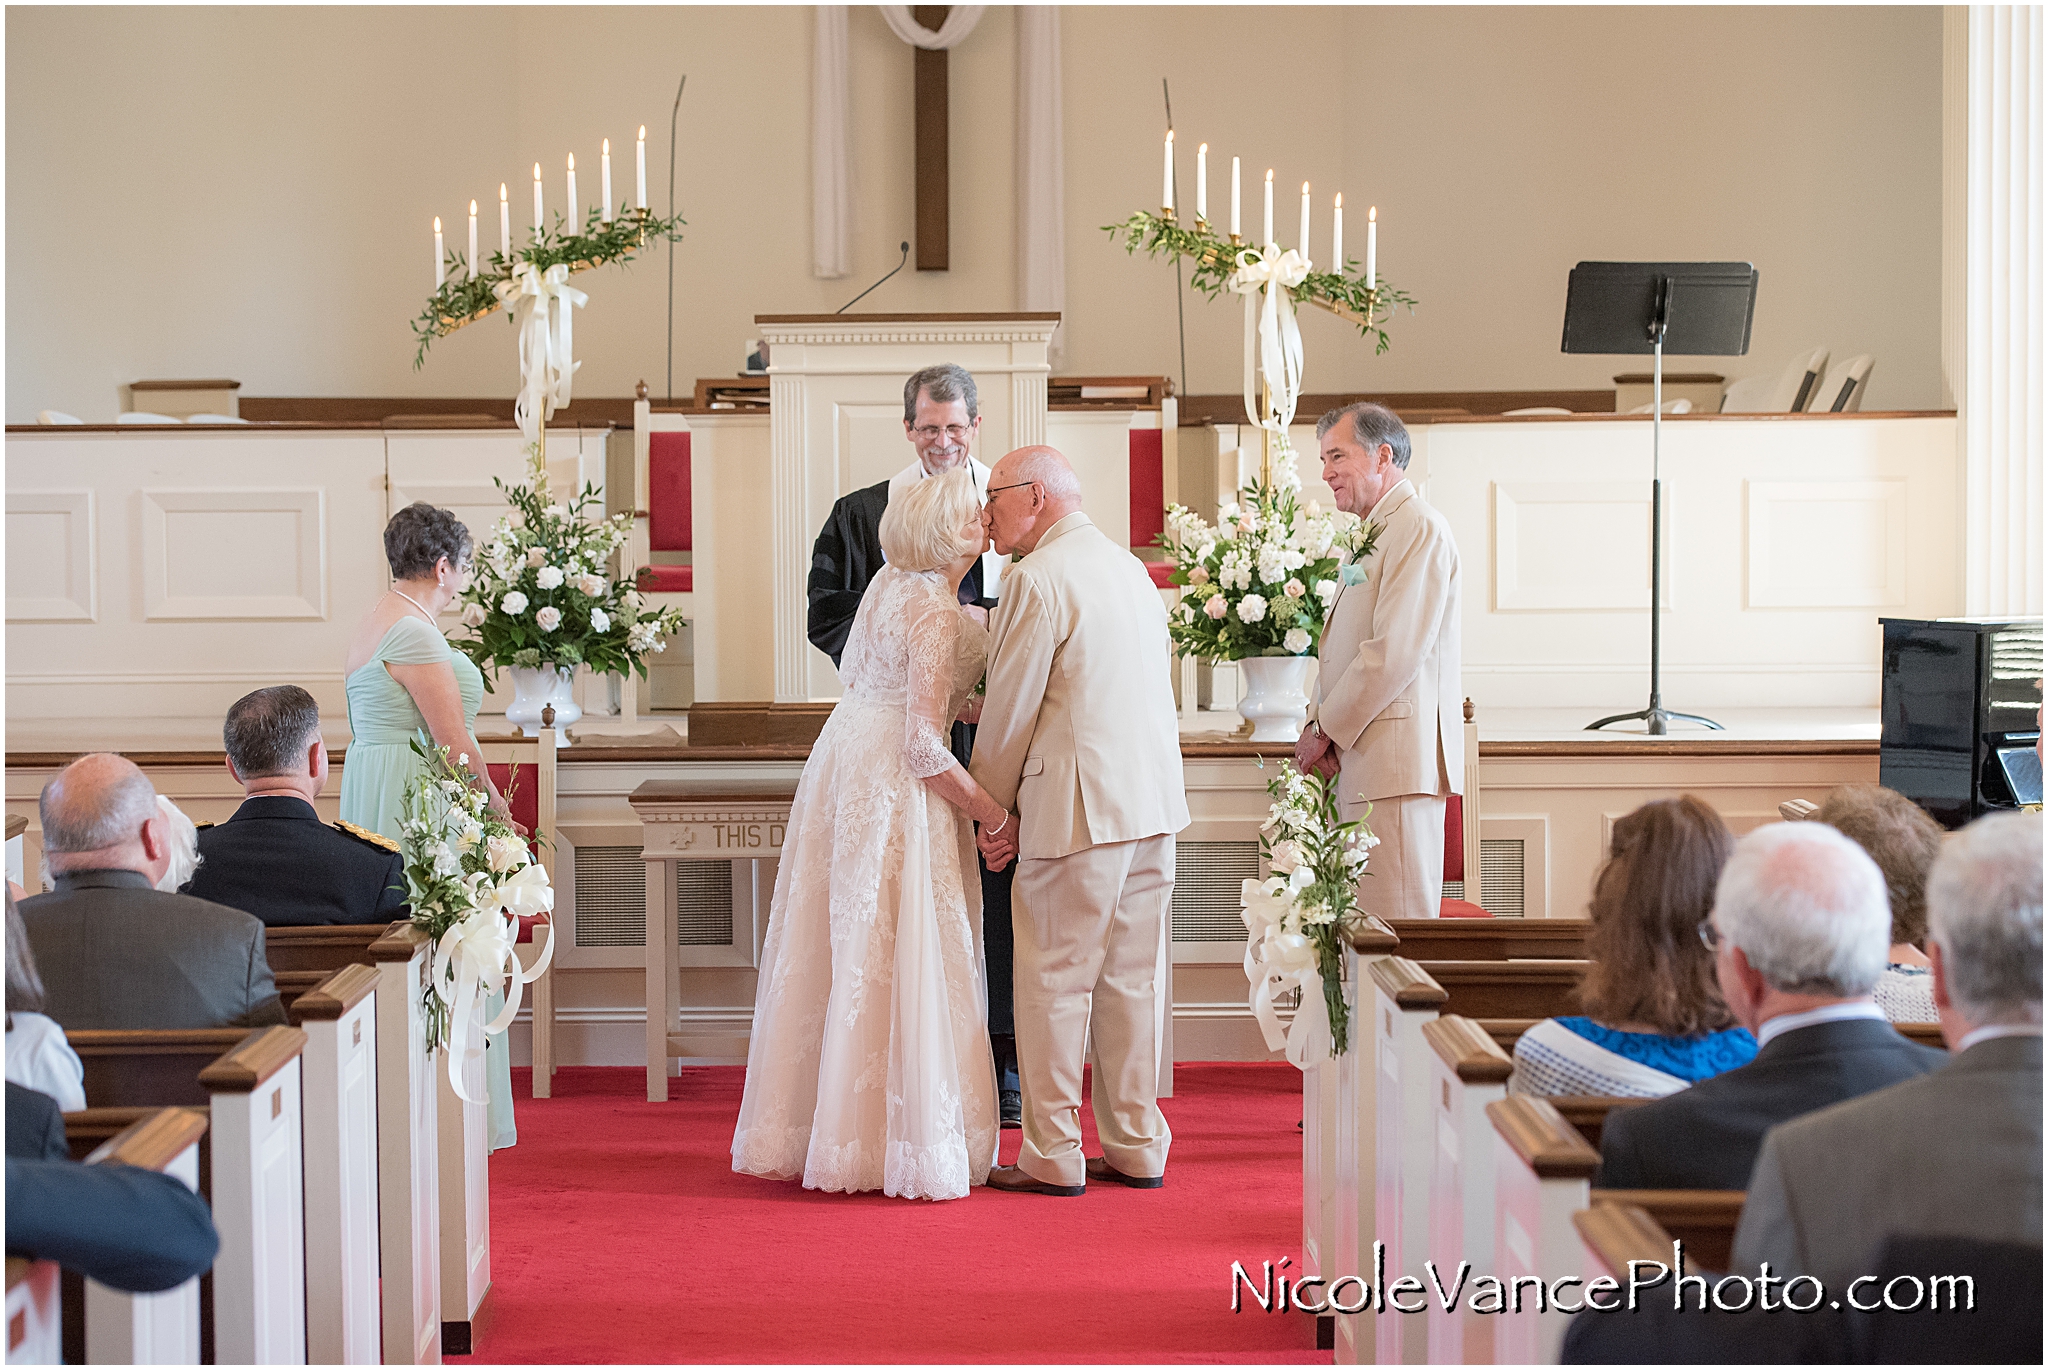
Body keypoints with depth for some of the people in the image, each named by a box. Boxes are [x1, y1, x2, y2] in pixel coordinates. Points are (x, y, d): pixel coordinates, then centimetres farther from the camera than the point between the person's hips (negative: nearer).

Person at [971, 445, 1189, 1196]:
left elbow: (1010, 710, -9)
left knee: (1054, 980, 0)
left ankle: (1052, 1156, 3)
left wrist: (995, 810, 3)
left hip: (1080, 806, -8)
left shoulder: (1038, 579, -10)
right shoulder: (1131, 566, 16)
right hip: (1155, 796, 8)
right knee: (1132, 978, 11)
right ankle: (1136, 1147, 15)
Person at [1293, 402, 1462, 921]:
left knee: (1396, 928, -9)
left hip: (1397, 759, -10)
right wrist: (1319, 722, 6)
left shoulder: (1419, 530, -11)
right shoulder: (1373, 534, 22)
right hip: (1360, 759, 10)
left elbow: (1395, 652, -18)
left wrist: (1326, 730, -11)